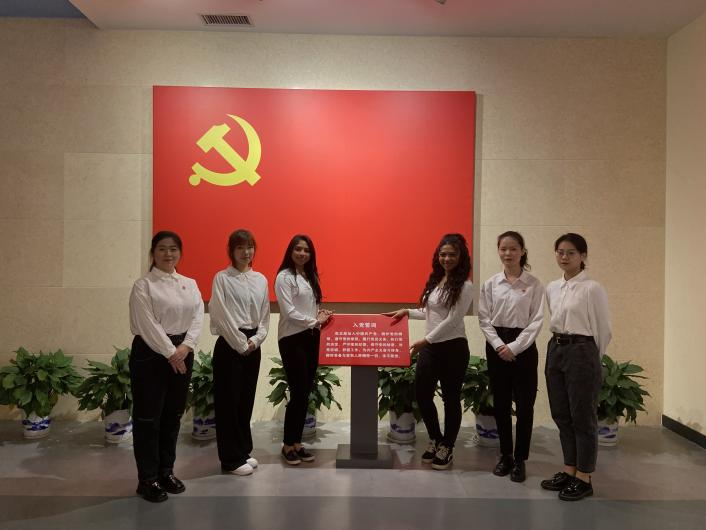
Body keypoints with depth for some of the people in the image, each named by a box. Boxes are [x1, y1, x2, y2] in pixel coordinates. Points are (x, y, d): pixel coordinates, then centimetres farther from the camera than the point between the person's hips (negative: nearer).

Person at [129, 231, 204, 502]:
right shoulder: (143, 285, -5)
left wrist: (185, 347, -12)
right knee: (148, 417, 1)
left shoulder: (190, 284, 11)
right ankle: (147, 479, 13)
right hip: (151, 353, -5)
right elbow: (148, 324, -13)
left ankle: (166, 470, 26)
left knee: (173, 415, 12)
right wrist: (170, 352, -15)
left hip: (182, 352, 5)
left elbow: (197, 317, 2)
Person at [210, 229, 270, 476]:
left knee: (246, 399, 13)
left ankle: (243, 451, 27)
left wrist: (255, 340, -4)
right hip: (229, 345, -5)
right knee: (229, 400, 1)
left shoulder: (261, 279, 10)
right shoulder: (222, 278, -6)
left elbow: (265, 315, 10)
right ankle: (231, 459, 11)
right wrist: (240, 344, -11)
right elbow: (221, 315, -11)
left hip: (252, 346, 5)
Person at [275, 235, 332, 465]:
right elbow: (288, 311, -14)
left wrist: (321, 318, 0)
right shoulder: (284, 277, -7)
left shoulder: (311, 277, 15)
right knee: (298, 393, -6)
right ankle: (287, 445, 8)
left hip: (311, 337, 7)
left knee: (305, 393, 9)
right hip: (292, 339, -7)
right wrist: (314, 322, -9)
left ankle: (297, 442, 19)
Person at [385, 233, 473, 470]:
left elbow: (452, 320, -17)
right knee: (422, 393, 8)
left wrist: (425, 340, -19)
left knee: (450, 398, 6)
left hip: (453, 347, -7)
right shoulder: (435, 281, 10)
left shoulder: (465, 286, -11)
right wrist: (407, 312, 15)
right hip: (430, 347, 7)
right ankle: (435, 440, 30)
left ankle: (446, 448, 23)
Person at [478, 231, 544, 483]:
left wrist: (514, 347, -14)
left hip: (523, 346, -2)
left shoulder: (534, 284, -3)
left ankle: (520, 459, 17)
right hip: (496, 346, 2)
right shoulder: (490, 284, 3)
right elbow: (484, 319, 2)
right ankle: (505, 455, 25)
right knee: (500, 404, 10)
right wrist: (498, 345, -10)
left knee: (524, 405, 3)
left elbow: (536, 321, -7)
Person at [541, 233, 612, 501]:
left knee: (583, 418, 2)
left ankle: (584, 479, 14)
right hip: (555, 350, 7)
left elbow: (604, 329, -4)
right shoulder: (552, 288, 9)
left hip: (581, 352, -7)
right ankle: (569, 471, 26)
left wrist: (591, 357, 5)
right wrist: (559, 345, 14)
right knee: (561, 416, 13)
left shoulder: (592, 288, -11)